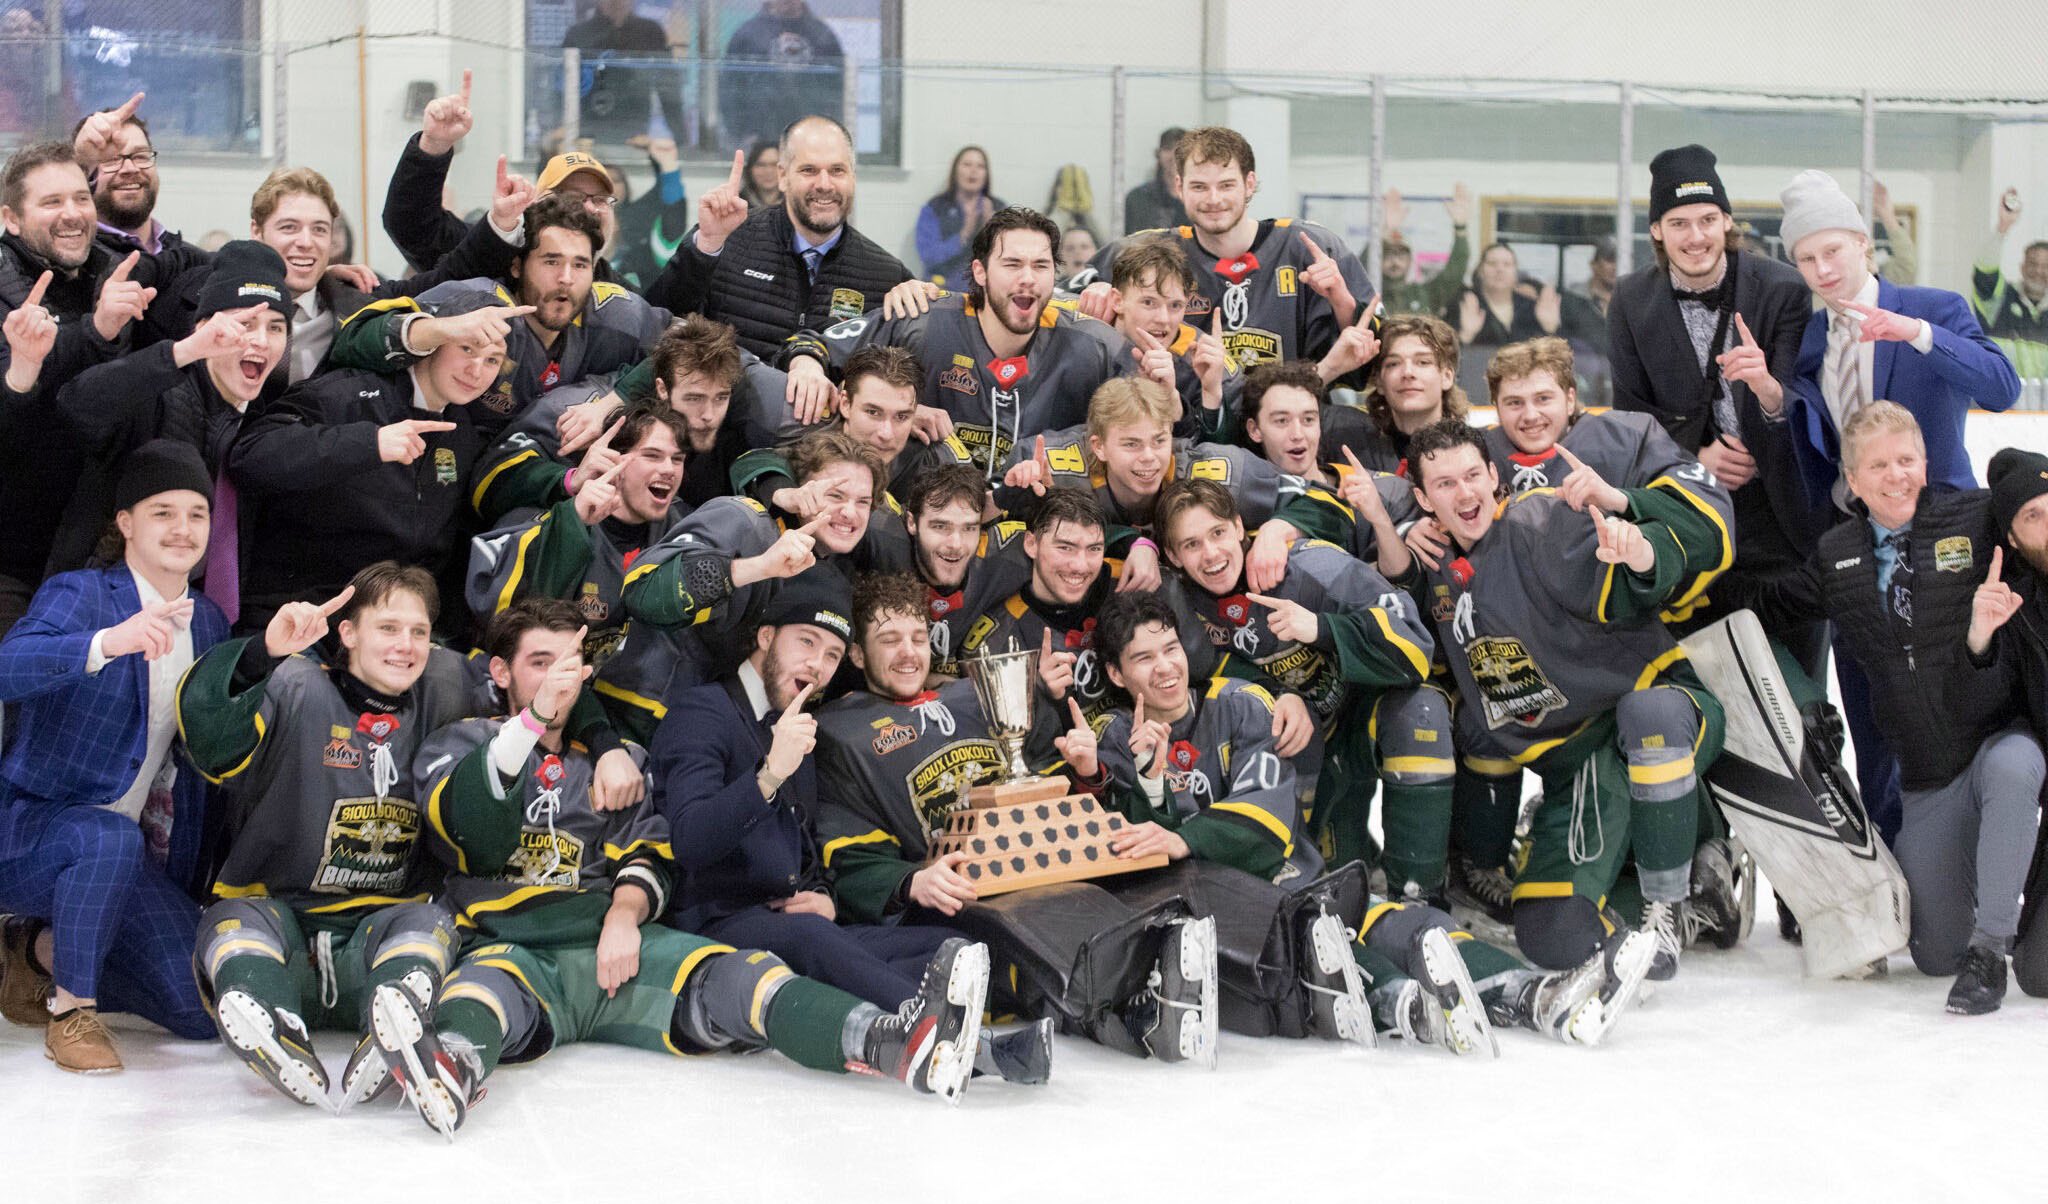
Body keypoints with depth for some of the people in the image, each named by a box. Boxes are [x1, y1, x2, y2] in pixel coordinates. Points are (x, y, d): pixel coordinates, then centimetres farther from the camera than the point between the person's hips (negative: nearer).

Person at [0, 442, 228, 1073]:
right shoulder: (78, 595, -10)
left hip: (139, 855, 6)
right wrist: (109, 642, -45)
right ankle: (70, 1009, -19)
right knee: (111, 839, -40)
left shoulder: (210, 624, 10)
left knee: (205, 1009, -7)